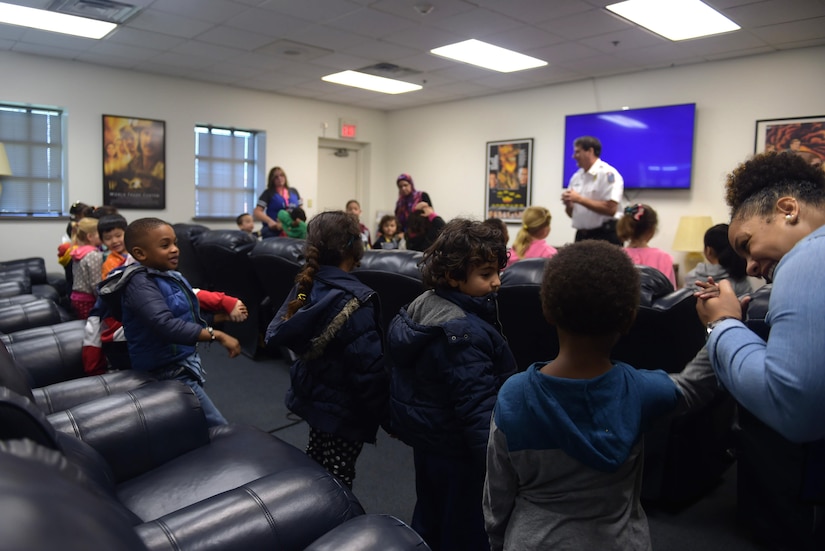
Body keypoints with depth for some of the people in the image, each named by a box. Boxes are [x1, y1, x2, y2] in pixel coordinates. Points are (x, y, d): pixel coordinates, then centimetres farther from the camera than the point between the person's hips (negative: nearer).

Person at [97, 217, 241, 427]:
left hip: (183, 363, 9)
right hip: (170, 371, -9)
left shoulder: (169, 275, 4)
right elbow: (167, 326, -36)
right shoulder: (140, 284, -23)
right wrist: (216, 335, -38)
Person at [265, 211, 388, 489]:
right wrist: (387, 415, -13)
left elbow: (279, 334, 8)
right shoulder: (354, 301, -25)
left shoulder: (306, 286, -1)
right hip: (344, 408, -8)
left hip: (314, 397, 8)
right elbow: (369, 367, -25)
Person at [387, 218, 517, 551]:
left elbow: (406, 378, 12)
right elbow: (479, 407, -31)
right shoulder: (465, 332, -29)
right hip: (457, 452, -9)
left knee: (428, 521, 26)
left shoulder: (420, 306, 1)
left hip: (425, 439, 9)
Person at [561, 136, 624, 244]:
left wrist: (579, 199, -17)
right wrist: (568, 203, -6)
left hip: (604, 236, -6)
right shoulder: (576, 177, 11)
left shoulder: (608, 174, -9)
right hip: (581, 235, 7)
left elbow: (611, 209, -21)